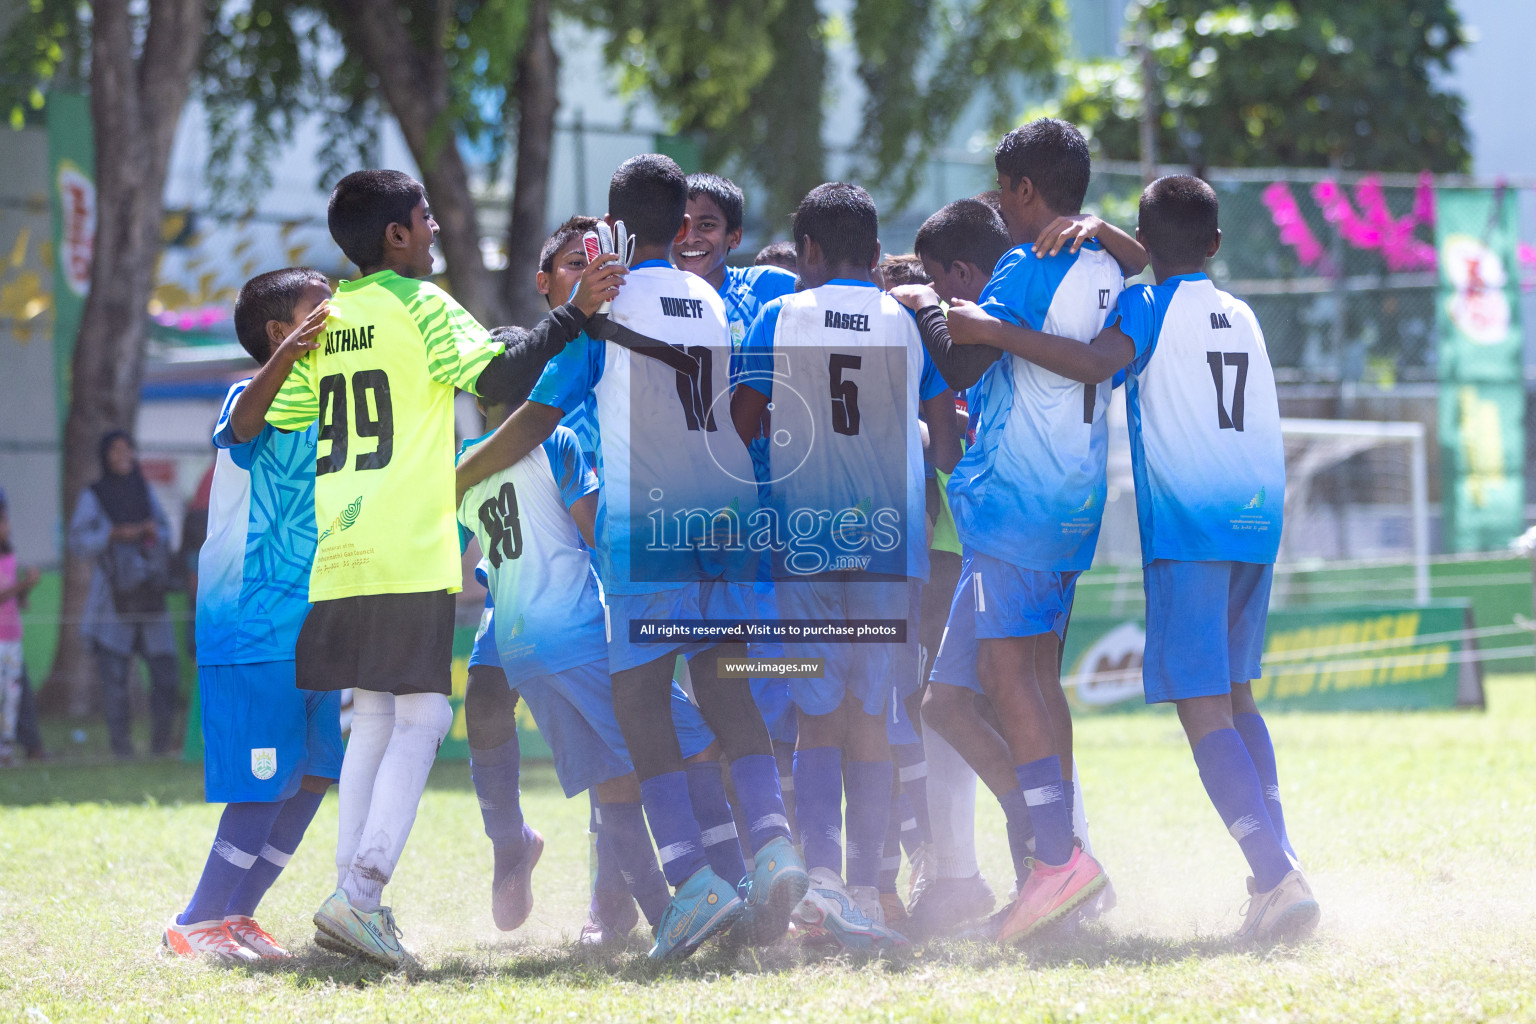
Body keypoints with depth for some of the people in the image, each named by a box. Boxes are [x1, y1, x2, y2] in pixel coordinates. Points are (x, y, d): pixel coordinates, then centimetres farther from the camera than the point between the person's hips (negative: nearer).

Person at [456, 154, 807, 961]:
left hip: (645, 523, -5)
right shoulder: (713, 303, 14)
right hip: (729, 512, 5)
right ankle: (772, 841, -9)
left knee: (640, 696, -3)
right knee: (723, 686, 11)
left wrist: (453, 481, 7)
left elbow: (538, 418, -2)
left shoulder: (604, 303, -1)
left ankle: (691, 874, -16)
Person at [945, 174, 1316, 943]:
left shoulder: (1147, 306, -1)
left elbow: (1097, 362, -20)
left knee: (1203, 709, -10)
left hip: (1185, 523, -7)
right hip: (1259, 517, 7)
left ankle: (1279, 878, -24)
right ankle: (1276, 870, 14)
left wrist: (991, 331, -18)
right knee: (1236, 695, 20)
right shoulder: (1242, 316, 19)